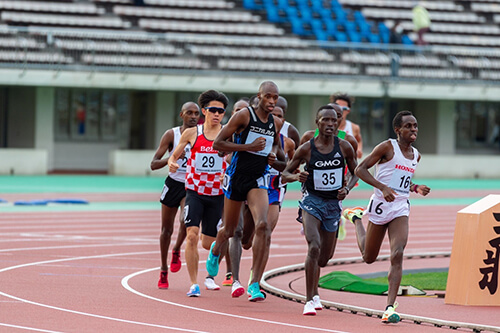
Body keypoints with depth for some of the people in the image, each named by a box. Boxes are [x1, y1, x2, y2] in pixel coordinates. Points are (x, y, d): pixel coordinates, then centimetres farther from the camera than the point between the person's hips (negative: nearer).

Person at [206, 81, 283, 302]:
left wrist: (273, 155, 5)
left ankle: (255, 284, -21)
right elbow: (218, 143, -12)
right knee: (230, 230, 13)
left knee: (263, 226, -21)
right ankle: (215, 250, 53)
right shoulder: (244, 116, -10)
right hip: (237, 176, -2)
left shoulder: (275, 123, 6)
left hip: (258, 180, 2)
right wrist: (249, 147, -20)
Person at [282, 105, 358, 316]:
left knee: (324, 259, 11)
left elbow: (356, 173, 10)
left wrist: (347, 188, -10)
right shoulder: (306, 149, -9)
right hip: (312, 201, -3)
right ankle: (309, 300, -18)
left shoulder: (344, 147, -4)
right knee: (314, 248, -24)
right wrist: (296, 176, -22)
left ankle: (313, 292, 42)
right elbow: (285, 174, 0)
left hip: (334, 204, 3)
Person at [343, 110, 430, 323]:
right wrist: (383, 187, -23)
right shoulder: (387, 147, -9)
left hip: (401, 208, 4)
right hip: (381, 204, -4)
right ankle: (356, 218, 44)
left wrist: (416, 188, 6)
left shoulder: (416, 156, 11)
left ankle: (390, 307, -18)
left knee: (397, 254, -17)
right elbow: (360, 169, -11)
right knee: (369, 257, 13)